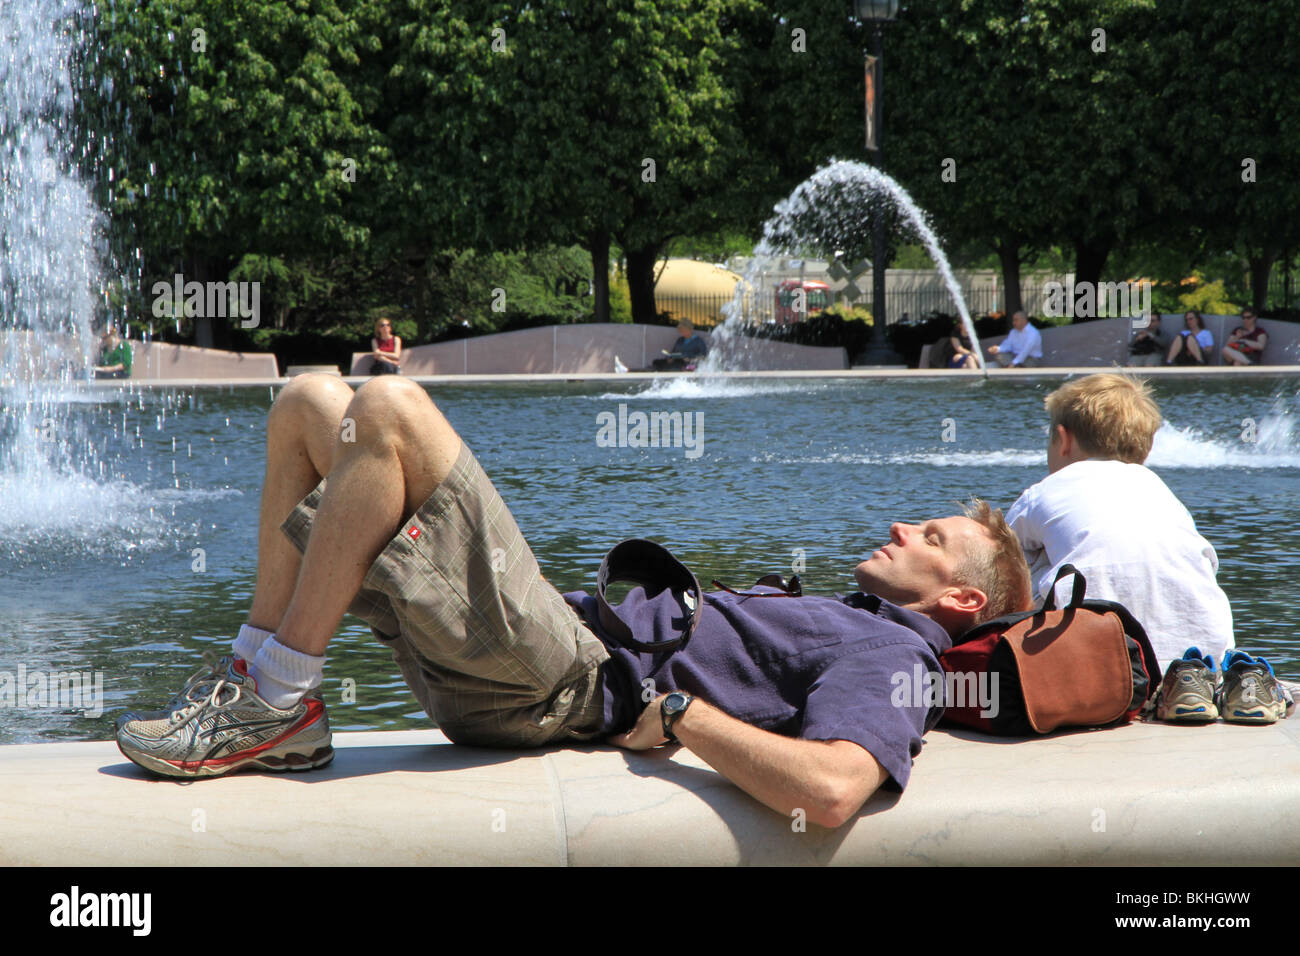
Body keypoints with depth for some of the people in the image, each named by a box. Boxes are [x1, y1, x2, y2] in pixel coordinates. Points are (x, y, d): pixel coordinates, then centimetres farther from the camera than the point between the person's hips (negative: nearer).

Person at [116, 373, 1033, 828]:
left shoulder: (890, 656, -6)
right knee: (311, 401, 10)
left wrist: (674, 713, -20)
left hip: (560, 682, -10)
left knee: (390, 407, -25)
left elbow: (830, 791, -29)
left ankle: (276, 701, -18)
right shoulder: (844, 621, 24)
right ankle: (260, 671, 3)